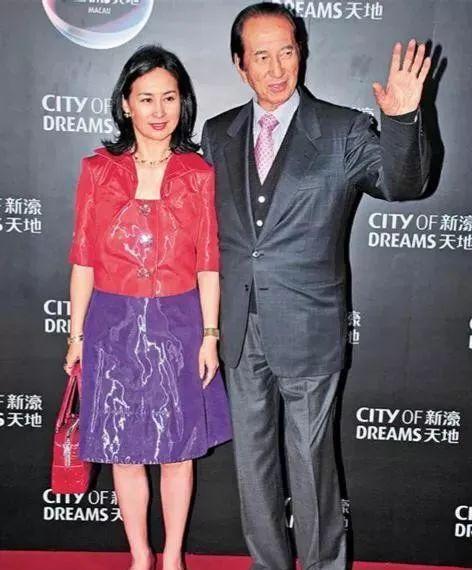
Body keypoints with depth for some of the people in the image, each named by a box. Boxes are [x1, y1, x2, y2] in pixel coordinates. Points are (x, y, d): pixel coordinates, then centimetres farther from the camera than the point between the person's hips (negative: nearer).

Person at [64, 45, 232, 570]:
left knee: (177, 448, 12)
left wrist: (209, 335, -3)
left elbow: (208, 264, 0)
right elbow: (84, 259, 1)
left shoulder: (198, 173, -1)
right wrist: (76, 333, 2)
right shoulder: (98, 169, 0)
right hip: (114, 324, 1)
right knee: (124, 451, 11)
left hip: (178, 324, 0)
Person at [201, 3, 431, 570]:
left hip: (308, 330, -4)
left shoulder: (342, 130, -5)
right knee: (252, 458, 17)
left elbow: (401, 183, -14)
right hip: (240, 330, 4)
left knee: (310, 459, 9)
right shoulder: (218, 134, 6)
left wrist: (402, 119, -32)